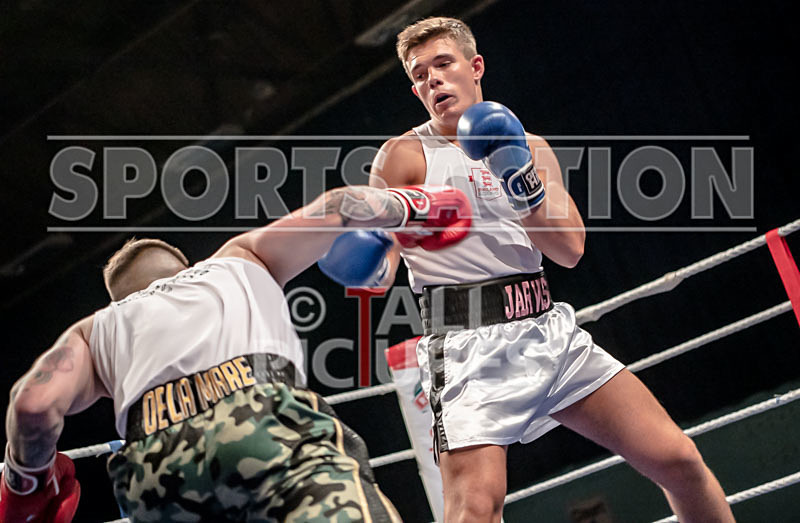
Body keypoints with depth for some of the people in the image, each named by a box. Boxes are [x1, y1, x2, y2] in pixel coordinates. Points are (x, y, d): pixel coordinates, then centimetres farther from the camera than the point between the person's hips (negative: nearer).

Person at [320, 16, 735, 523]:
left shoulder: (530, 148, 15)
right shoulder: (406, 155, 2)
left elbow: (570, 249, 4)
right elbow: (378, 274, -5)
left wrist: (525, 188, -13)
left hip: (549, 331, 5)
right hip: (470, 345, -5)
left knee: (678, 461, -2)